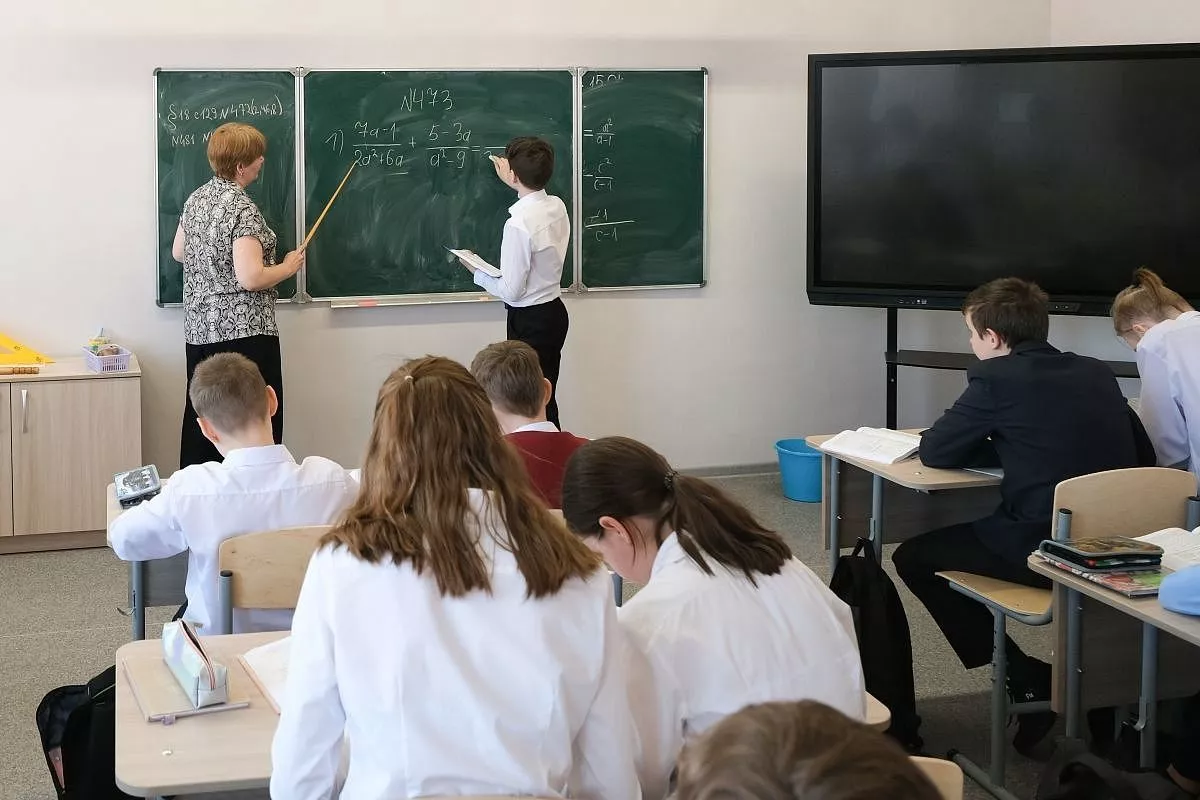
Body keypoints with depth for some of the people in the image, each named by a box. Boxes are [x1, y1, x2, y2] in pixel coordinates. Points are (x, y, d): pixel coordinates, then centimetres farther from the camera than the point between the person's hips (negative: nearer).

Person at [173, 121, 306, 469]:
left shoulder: (196, 198, 9)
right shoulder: (243, 209, -16)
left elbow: (179, 252, 22)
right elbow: (250, 278, -22)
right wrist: (288, 267, -7)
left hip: (199, 329, 9)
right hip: (244, 331, -9)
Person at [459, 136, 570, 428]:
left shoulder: (518, 224, -25)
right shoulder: (557, 207, -1)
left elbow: (511, 291, -19)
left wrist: (477, 273, -4)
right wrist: (510, 181, 36)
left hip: (530, 321, -8)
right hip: (554, 311, 8)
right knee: (546, 399, 16)